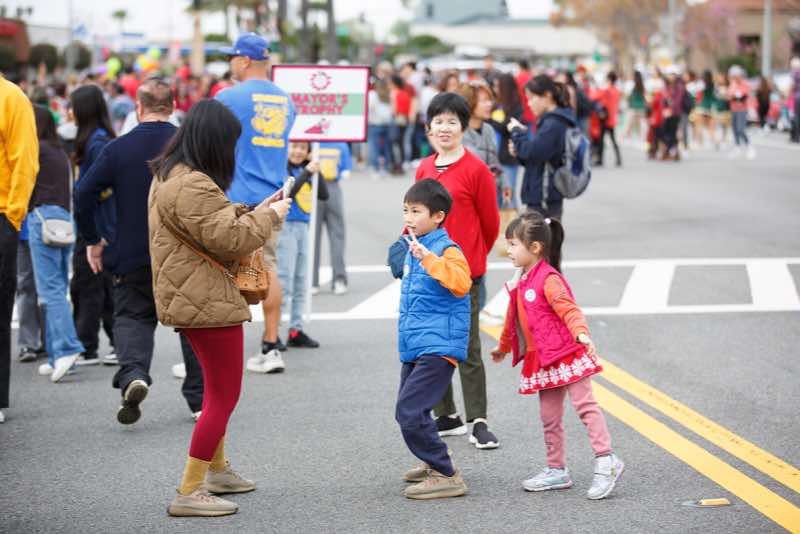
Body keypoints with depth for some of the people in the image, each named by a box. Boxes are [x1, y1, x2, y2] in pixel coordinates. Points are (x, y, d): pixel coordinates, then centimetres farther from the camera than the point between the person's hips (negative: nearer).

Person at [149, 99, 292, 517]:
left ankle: (216, 470, 40)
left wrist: (255, 211, 12)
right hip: (206, 302, -11)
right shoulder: (191, 186, -23)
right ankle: (188, 492, -3)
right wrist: (270, 216, -8)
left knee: (218, 388, 26)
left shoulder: (170, 176, 12)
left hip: (191, 298, 11)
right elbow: (229, 238, -22)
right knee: (224, 396, -4)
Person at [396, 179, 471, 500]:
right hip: (414, 349, 9)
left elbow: (461, 283, -34)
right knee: (407, 413, 19)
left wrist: (428, 257, -37)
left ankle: (446, 476, -8)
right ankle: (434, 463, 39)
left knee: (410, 412, -17)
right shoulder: (413, 248, 13)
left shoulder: (447, 250, -13)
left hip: (438, 348, -9)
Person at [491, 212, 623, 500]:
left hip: (567, 355, -9)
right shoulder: (521, 281, 13)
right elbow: (514, 318, 28)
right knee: (549, 416, 10)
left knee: (585, 404, -10)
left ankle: (606, 461, -9)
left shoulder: (548, 279, -15)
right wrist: (503, 347, 41)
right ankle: (557, 470, 17)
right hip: (542, 361, 9)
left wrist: (581, 334, -46)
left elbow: (569, 309, -27)